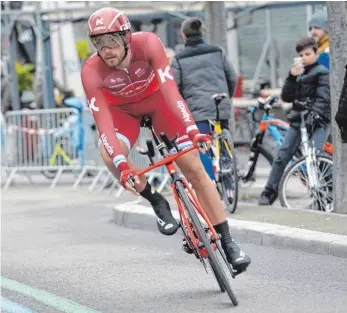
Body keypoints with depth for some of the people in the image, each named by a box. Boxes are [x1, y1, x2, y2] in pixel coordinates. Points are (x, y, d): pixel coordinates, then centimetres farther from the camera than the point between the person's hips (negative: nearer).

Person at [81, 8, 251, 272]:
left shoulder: (147, 43, -33)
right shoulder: (92, 72, -32)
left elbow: (169, 88, -41)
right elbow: (103, 122, -36)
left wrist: (191, 129, -54)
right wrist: (121, 165, -49)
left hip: (157, 98, 0)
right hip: (122, 109, 0)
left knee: (194, 168, -10)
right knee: (110, 156, -32)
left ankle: (228, 242, -2)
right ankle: (157, 202, -7)